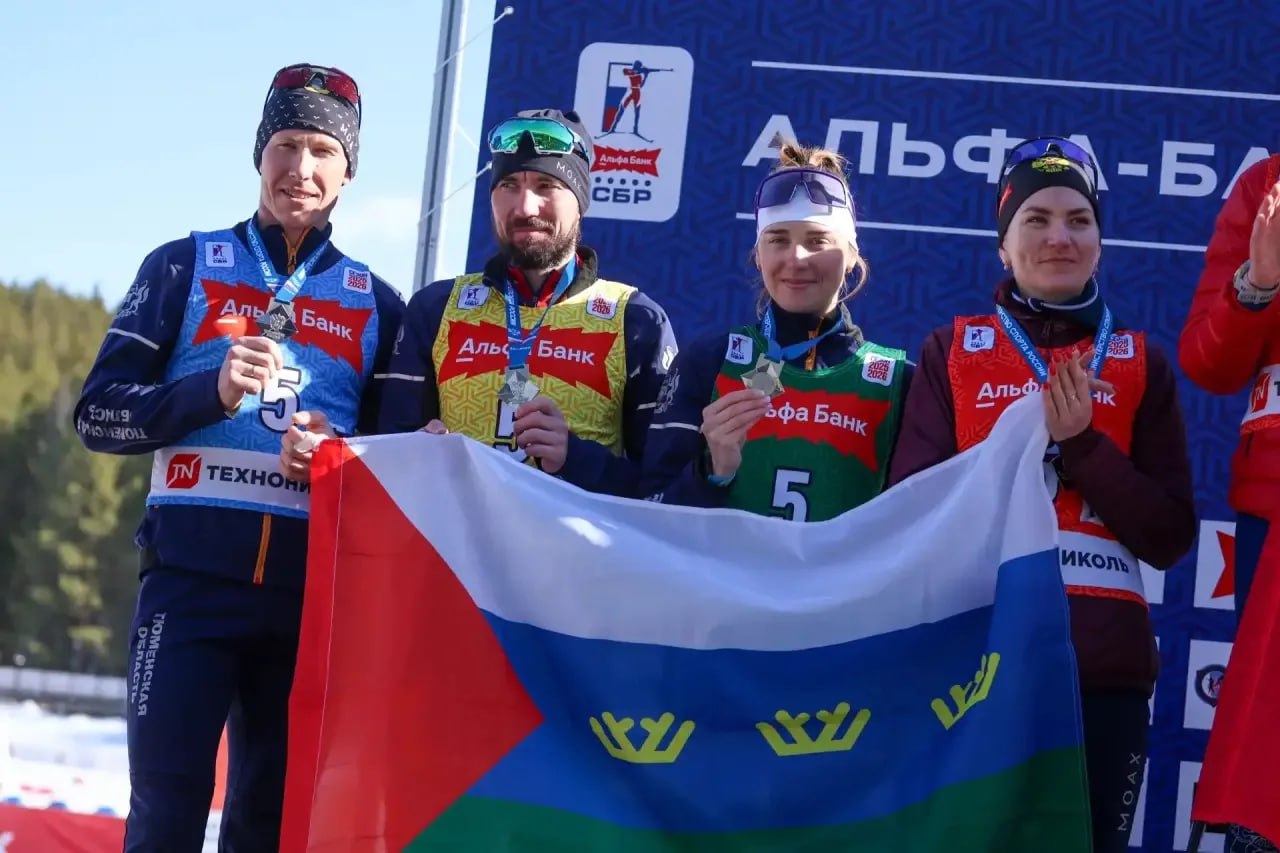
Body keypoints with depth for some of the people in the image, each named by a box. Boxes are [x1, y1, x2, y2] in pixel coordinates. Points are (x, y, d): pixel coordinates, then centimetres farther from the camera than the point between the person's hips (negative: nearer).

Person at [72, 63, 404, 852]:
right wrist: (213, 392, -14)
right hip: (191, 575, -2)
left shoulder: (376, 304, 13)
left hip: (314, 589, 2)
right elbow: (100, 415, 3)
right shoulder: (185, 268, 8)